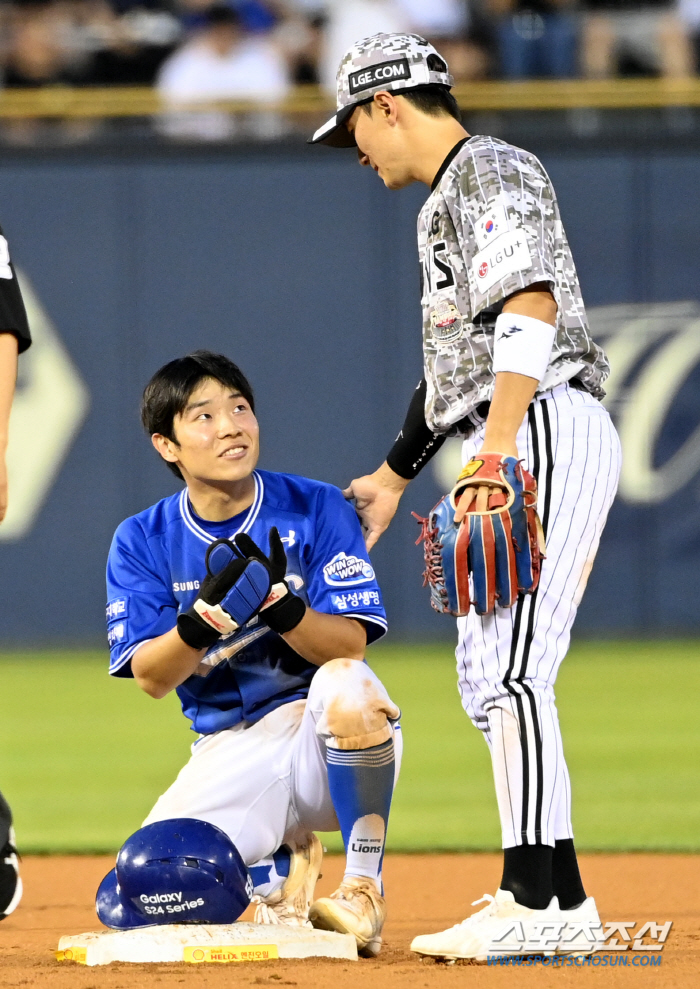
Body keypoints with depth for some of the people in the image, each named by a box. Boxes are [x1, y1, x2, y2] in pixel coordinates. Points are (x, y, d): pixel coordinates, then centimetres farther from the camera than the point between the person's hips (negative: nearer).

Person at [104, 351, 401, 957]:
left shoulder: (317, 510, -5)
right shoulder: (142, 542, 1)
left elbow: (350, 645, -11)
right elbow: (151, 678, -7)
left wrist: (279, 605, -31)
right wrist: (205, 616, -27)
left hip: (327, 741, -1)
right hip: (229, 758, 1)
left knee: (344, 687, -37)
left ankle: (363, 889, -17)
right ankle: (280, 867, 11)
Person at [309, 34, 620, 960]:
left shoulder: (492, 171, -7)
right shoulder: (443, 205, 24)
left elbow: (531, 303, -20)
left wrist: (496, 444, -28)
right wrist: (396, 475, 36)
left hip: (545, 433, -11)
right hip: (505, 452, 11)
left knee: (510, 670, -16)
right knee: (488, 677, 11)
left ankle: (541, 900, -19)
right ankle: (551, 896, 13)